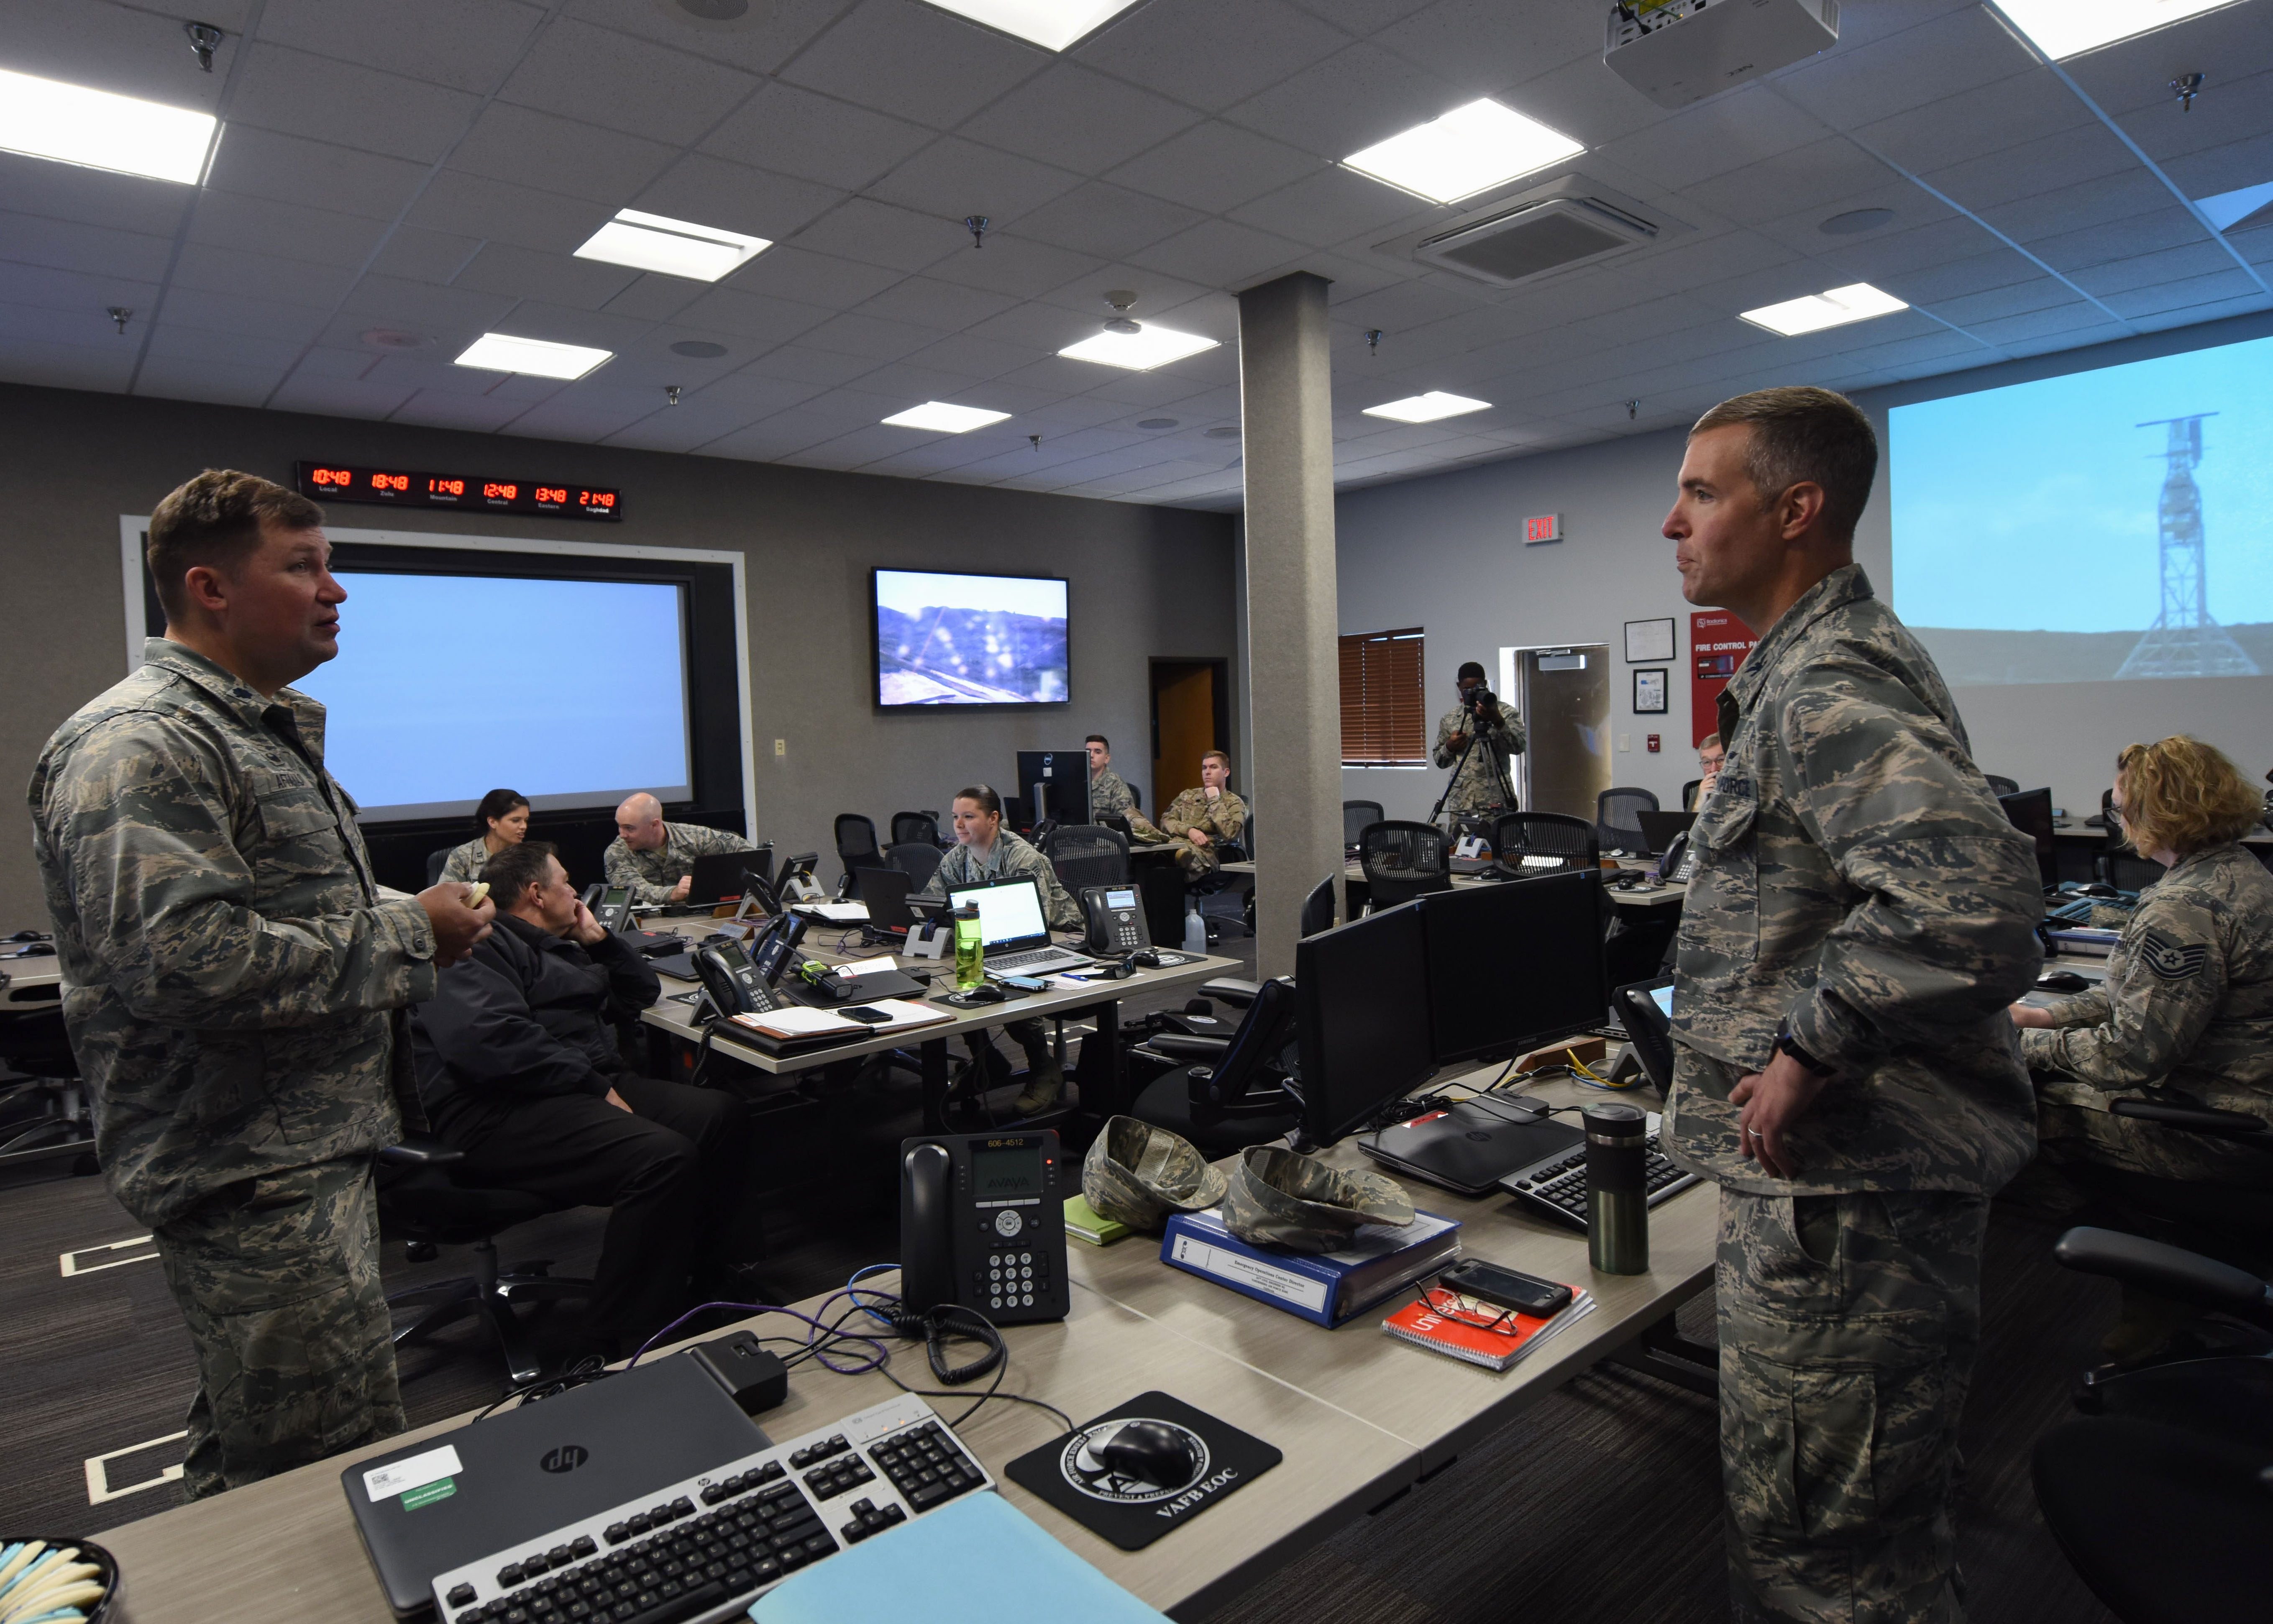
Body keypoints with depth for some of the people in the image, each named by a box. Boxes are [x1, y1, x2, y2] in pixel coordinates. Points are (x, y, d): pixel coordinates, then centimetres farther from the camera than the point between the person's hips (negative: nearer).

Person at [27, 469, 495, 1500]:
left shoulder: (266, 731, 17)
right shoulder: (140, 746, -18)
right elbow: (182, 959, -30)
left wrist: (412, 924, 10)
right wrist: (409, 941, -20)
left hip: (311, 1150, 11)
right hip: (254, 1181, -10)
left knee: (246, 1457, 25)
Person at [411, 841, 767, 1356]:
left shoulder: (558, 948, 26)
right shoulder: (481, 948, -5)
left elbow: (642, 992, 34)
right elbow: (486, 1038, -23)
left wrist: (600, 938, 19)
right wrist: (595, 1087, -21)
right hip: (501, 1110, -10)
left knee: (721, 1114, -9)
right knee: (664, 1157, -31)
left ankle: (722, 1289, -2)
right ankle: (618, 1347, -22)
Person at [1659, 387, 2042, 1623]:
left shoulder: (1829, 684, -21)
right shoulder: (1821, 664, 13)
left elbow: (1972, 901, -36)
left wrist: (1809, 1051, -25)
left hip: (1836, 1194, -11)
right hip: (1834, 1179, 11)